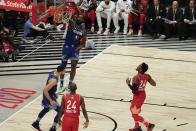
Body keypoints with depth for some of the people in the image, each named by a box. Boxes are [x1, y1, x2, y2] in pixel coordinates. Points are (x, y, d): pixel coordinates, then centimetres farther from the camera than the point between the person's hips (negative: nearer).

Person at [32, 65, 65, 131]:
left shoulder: (53, 73, -6)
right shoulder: (54, 80, -34)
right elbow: (45, 90, -35)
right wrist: (51, 101, -29)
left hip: (50, 94, 10)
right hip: (49, 97, -10)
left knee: (46, 109, 31)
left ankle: (36, 123, 47)